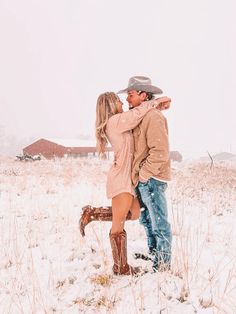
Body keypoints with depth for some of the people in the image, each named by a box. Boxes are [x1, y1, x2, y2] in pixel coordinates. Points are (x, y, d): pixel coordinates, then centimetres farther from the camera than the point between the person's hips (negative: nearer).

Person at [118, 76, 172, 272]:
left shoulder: (153, 117, -16)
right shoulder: (139, 116, 15)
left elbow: (160, 152, -23)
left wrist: (143, 173, -16)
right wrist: (138, 174, 14)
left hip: (151, 179, -10)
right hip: (142, 180, 10)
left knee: (159, 223, -1)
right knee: (146, 219, 20)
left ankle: (162, 266, 9)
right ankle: (152, 253, 35)